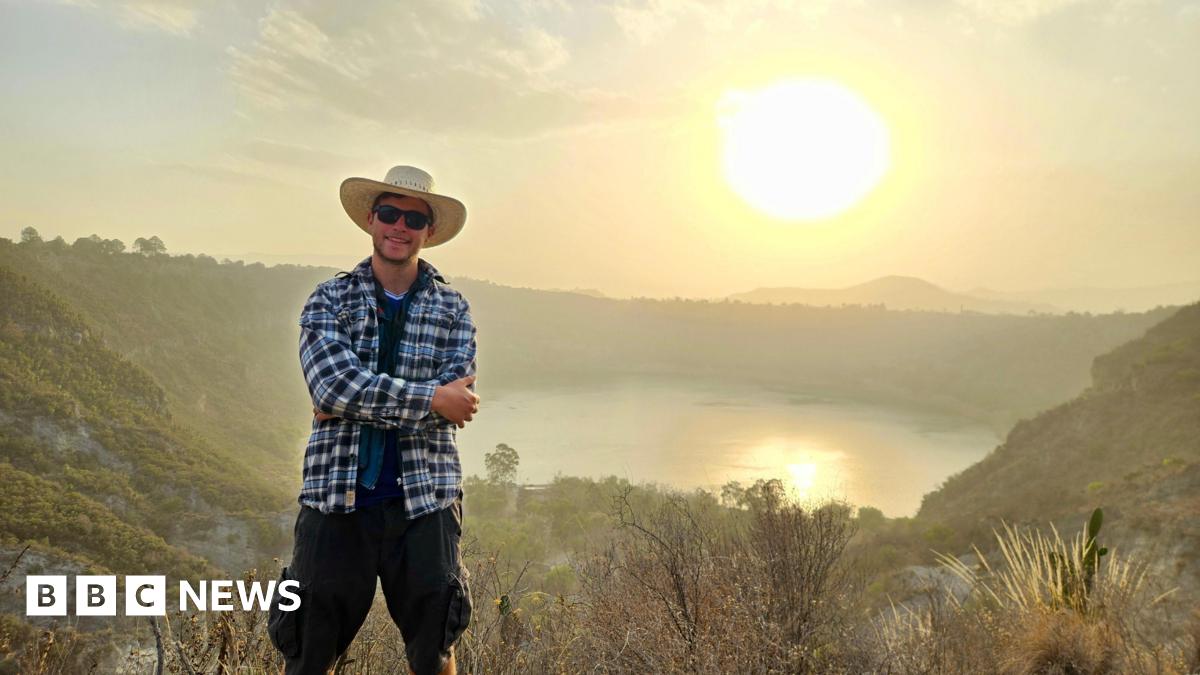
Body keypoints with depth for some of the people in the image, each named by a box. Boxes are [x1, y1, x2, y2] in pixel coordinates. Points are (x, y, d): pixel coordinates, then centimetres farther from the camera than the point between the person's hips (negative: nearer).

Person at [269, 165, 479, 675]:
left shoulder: (452, 309, 6)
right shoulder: (328, 300, 4)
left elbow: (453, 407, -8)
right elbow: (333, 382, -14)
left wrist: (356, 403, -12)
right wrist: (430, 398, -17)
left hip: (423, 500, 1)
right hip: (336, 499, 0)